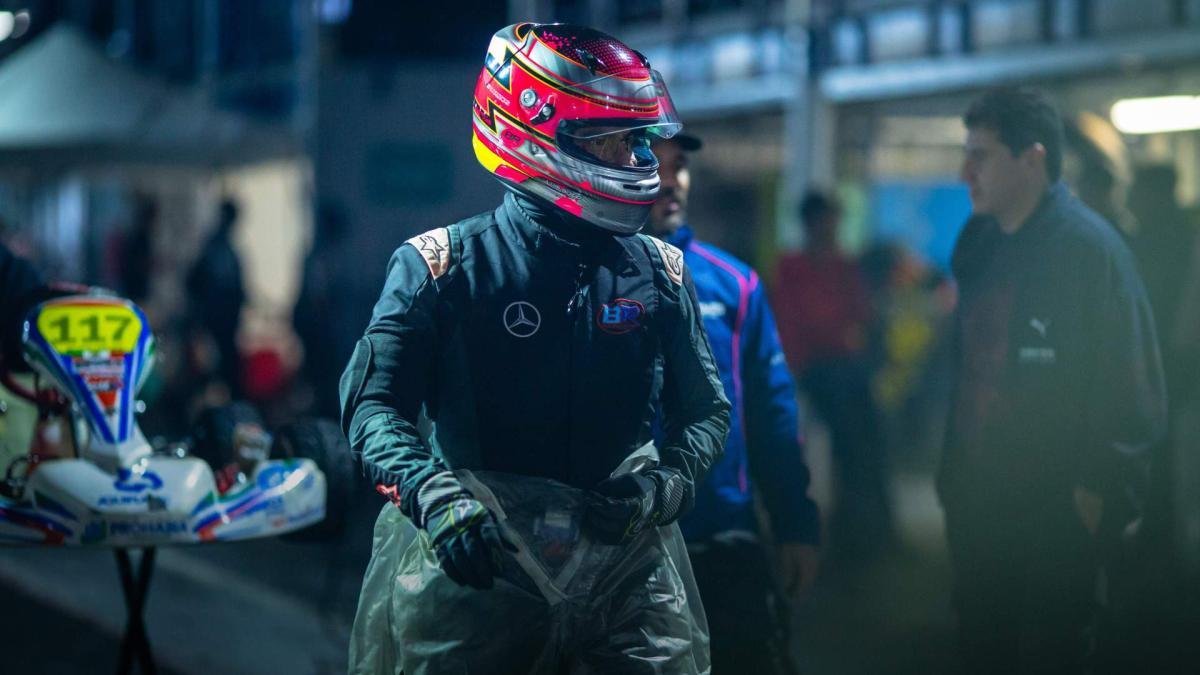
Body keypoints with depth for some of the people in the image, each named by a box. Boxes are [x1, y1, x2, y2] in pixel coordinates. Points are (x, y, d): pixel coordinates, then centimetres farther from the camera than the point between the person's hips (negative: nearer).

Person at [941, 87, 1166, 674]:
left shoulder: (1088, 246, -13)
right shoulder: (979, 245, 10)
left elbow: (1131, 386, -15)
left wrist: (1102, 490, -18)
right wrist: (952, 470, 13)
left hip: (1056, 515, -7)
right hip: (975, 507, 7)